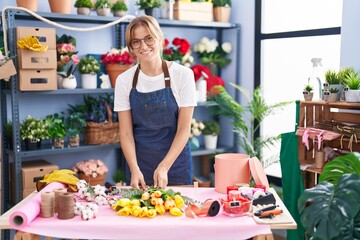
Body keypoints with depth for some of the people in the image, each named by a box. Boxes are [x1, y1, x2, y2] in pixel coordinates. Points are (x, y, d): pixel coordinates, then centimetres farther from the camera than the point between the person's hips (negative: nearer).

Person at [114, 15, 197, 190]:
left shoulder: (183, 74, -9)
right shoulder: (124, 80, -4)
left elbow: (184, 128, -9)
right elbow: (126, 132, -3)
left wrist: (164, 167, -18)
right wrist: (134, 169, -17)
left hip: (175, 161, -1)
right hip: (139, 164, 1)